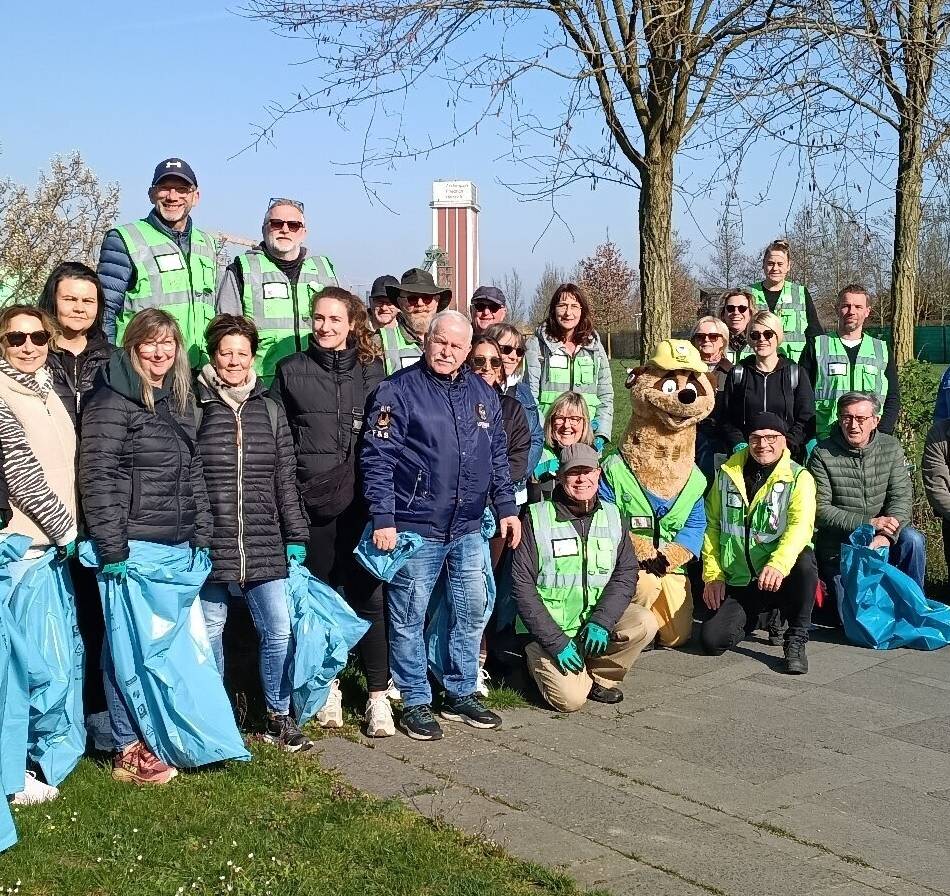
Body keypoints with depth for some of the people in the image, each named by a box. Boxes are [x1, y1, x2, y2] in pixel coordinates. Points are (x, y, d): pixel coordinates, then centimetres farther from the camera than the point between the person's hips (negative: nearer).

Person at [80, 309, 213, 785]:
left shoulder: (179, 401, 15)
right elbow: (96, 477, -14)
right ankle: (128, 751, 9)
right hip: (133, 546, -7)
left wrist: (201, 538, 12)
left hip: (176, 548, 7)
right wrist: (112, 548, -17)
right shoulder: (112, 402, -9)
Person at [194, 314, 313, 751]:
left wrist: (296, 536, 9)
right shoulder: (193, 408, 0)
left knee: (280, 632, 3)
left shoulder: (270, 411, 10)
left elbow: (285, 480, 13)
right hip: (208, 547, -2)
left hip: (265, 548, 3)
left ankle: (279, 717, 21)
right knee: (209, 634, 8)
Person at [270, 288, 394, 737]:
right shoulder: (292, 371, 6)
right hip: (311, 501, 0)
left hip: (361, 501, 0)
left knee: (367, 595, -1)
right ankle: (328, 687, 23)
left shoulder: (372, 371, 8)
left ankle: (378, 695, 7)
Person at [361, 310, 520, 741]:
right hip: (415, 528, -5)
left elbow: (498, 458, 18)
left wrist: (506, 508, 13)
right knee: (409, 618, 2)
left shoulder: (484, 394, 11)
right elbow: (377, 458, -11)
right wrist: (382, 518, -16)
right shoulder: (398, 391, -7)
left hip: (468, 529, 6)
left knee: (472, 611, 12)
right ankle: (416, 703, 16)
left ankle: (460, 694, 27)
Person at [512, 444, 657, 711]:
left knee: (645, 623, -22)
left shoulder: (612, 516, 3)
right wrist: (556, 641, -17)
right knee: (570, 698, -19)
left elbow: (626, 572, -2)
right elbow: (523, 586, -12)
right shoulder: (537, 518, -10)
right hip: (548, 627, -4)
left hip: (595, 617, 4)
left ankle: (599, 676, 1)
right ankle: (542, 663, 13)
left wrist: (601, 621, -18)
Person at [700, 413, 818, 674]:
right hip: (738, 582, 3)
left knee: (804, 561, -37)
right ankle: (751, 616, 20)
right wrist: (712, 575, 0)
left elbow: (800, 526, -22)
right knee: (712, 640, -16)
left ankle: (796, 640, -15)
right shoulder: (727, 474, 6)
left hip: (779, 577, -3)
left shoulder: (799, 478, -5)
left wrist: (778, 564, -40)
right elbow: (712, 526, 10)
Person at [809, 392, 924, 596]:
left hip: (879, 539, 3)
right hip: (839, 546, -2)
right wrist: (870, 522, -21)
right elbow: (820, 510, -13)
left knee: (912, 540, -25)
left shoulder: (891, 447, 2)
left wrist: (886, 535, -24)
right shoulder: (822, 455, -9)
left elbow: (902, 497, -6)